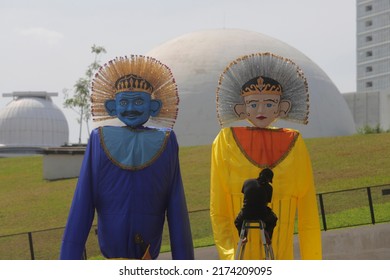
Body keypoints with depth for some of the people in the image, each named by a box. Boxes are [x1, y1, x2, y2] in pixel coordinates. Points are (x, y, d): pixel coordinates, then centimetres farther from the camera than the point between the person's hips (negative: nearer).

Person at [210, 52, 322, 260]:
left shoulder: (293, 144, 8)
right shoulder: (227, 142, 4)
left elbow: (307, 211, 7)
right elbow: (218, 209, 2)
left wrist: (312, 260, 2)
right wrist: (229, 256, -8)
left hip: (282, 257, 2)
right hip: (242, 260, -1)